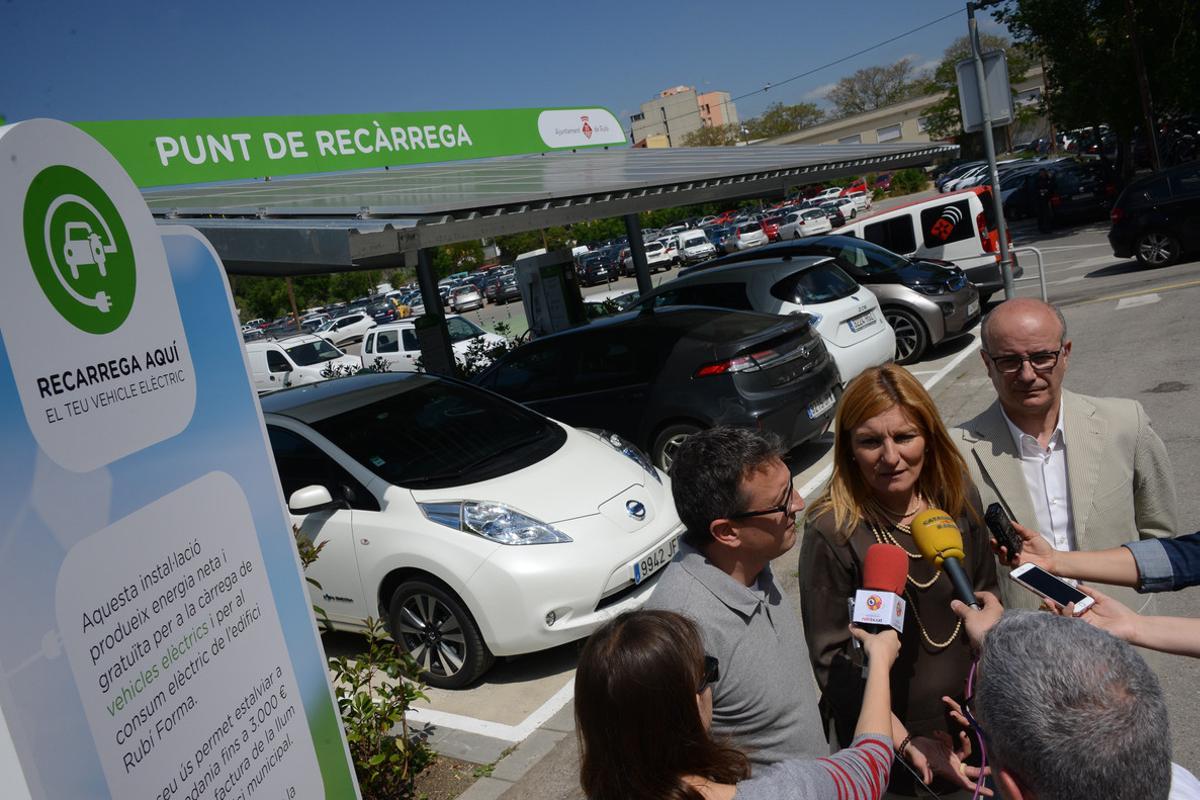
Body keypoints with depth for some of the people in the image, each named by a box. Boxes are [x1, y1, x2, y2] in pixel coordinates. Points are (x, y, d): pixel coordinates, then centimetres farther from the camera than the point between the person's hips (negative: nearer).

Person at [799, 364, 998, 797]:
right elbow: (832, 658, -18)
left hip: (972, 719, 5)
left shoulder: (958, 497, -8)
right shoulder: (832, 532, -24)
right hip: (888, 738, -4)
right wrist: (905, 743, -22)